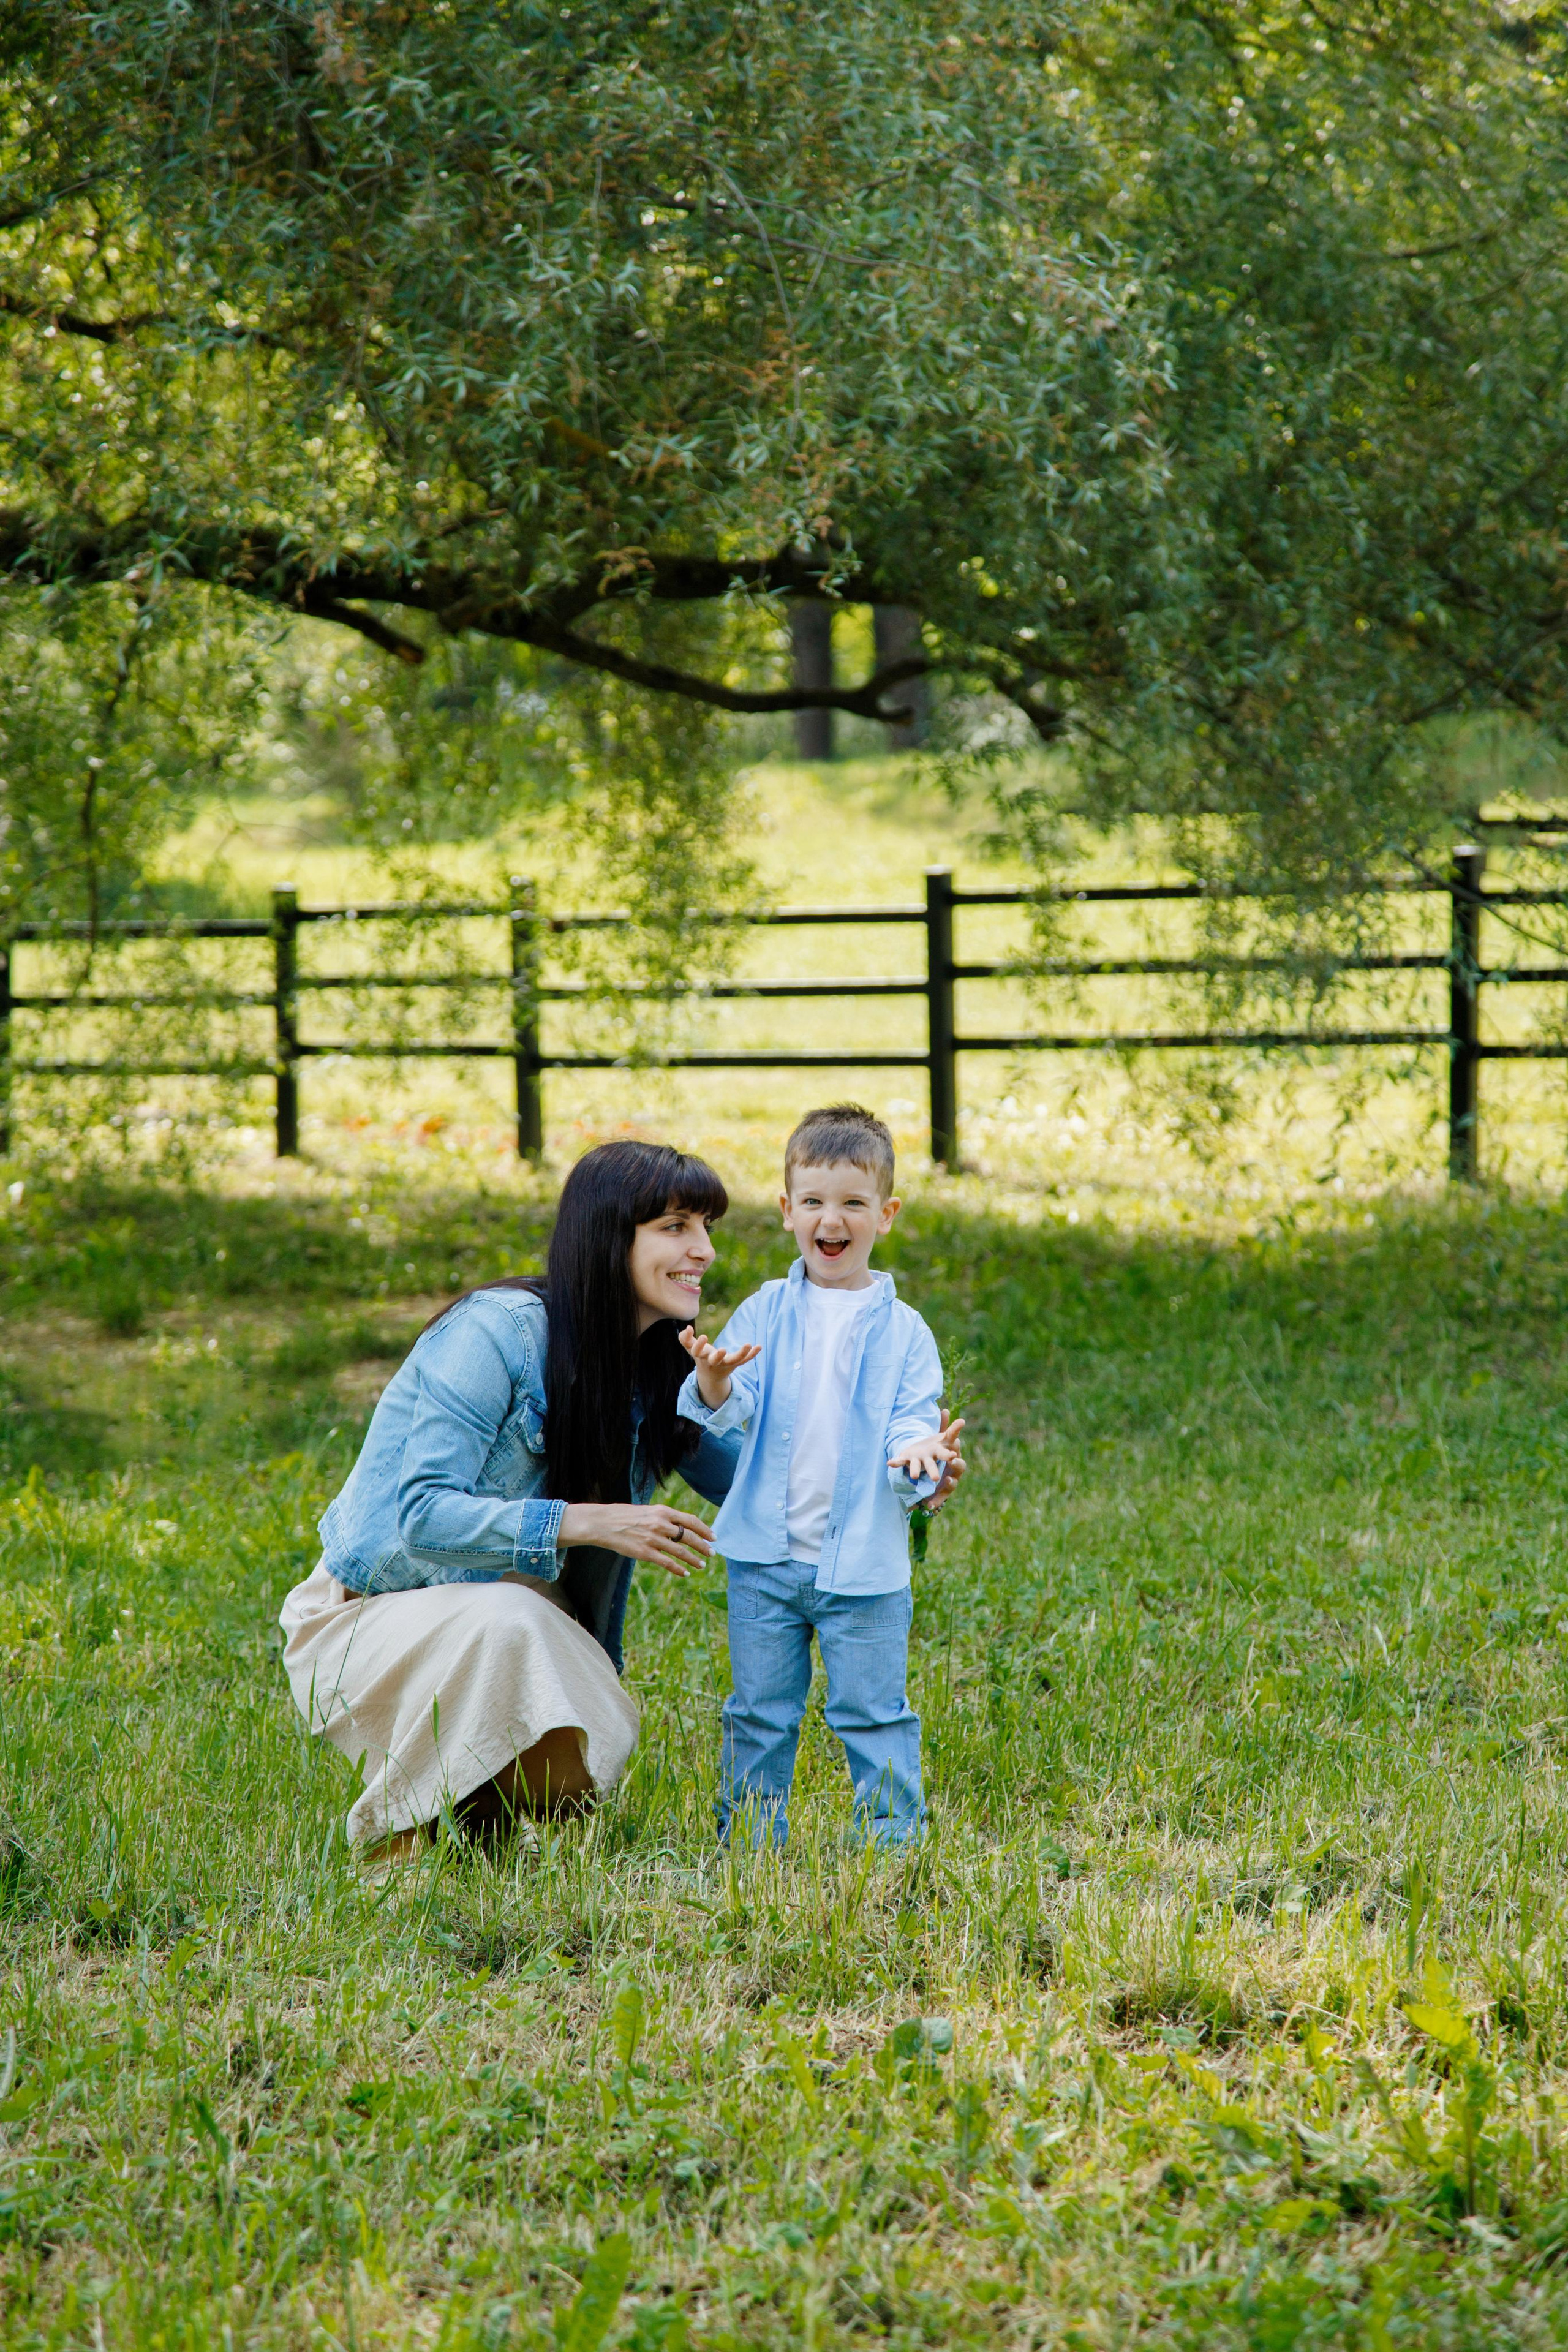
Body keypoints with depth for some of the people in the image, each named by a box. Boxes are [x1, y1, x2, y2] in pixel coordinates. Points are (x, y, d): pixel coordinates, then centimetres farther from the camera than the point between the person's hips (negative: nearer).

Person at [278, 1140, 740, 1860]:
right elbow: (424, 1516, -27)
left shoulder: (656, 1368, 2)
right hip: (370, 1612, -6)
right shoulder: (500, 1331, -22)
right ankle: (397, 1830, -15)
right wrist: (586, 1523, -37)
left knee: (592, 1753, -24)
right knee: (507, 1621, -38)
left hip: (507, 1623, 6)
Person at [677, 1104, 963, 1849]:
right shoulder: (765, 1313, 3)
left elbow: (910, 1421, -2)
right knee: (758, 1714, 10)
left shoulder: (901, 1329, 0)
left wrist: (921, 1452, -26)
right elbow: (730, 1412, -5)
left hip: (865, 1561, -2)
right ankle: (749, 1840, 21)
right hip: (766, 1555, 2)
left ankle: (894, 1843, 14)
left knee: (874, 1715, 3)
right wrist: (715, 1383, -29)